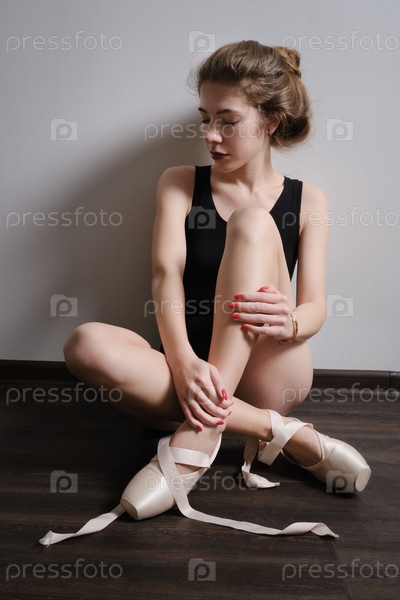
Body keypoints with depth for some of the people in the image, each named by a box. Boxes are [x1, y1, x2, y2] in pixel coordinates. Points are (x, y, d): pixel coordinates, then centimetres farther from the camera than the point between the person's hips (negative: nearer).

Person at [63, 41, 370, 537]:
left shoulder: (306, 201, 6)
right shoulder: (179, 184, 7)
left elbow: (316, 307, -4)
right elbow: (166, 275, -9)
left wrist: (289, 321, -30)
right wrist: (183, 360, -29)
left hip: (270, 378, -1)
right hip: (195, 374, 2)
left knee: (253, 223, -23)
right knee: (87, 345, -29)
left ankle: (198, 436, -30)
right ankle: (281, 433, -24)